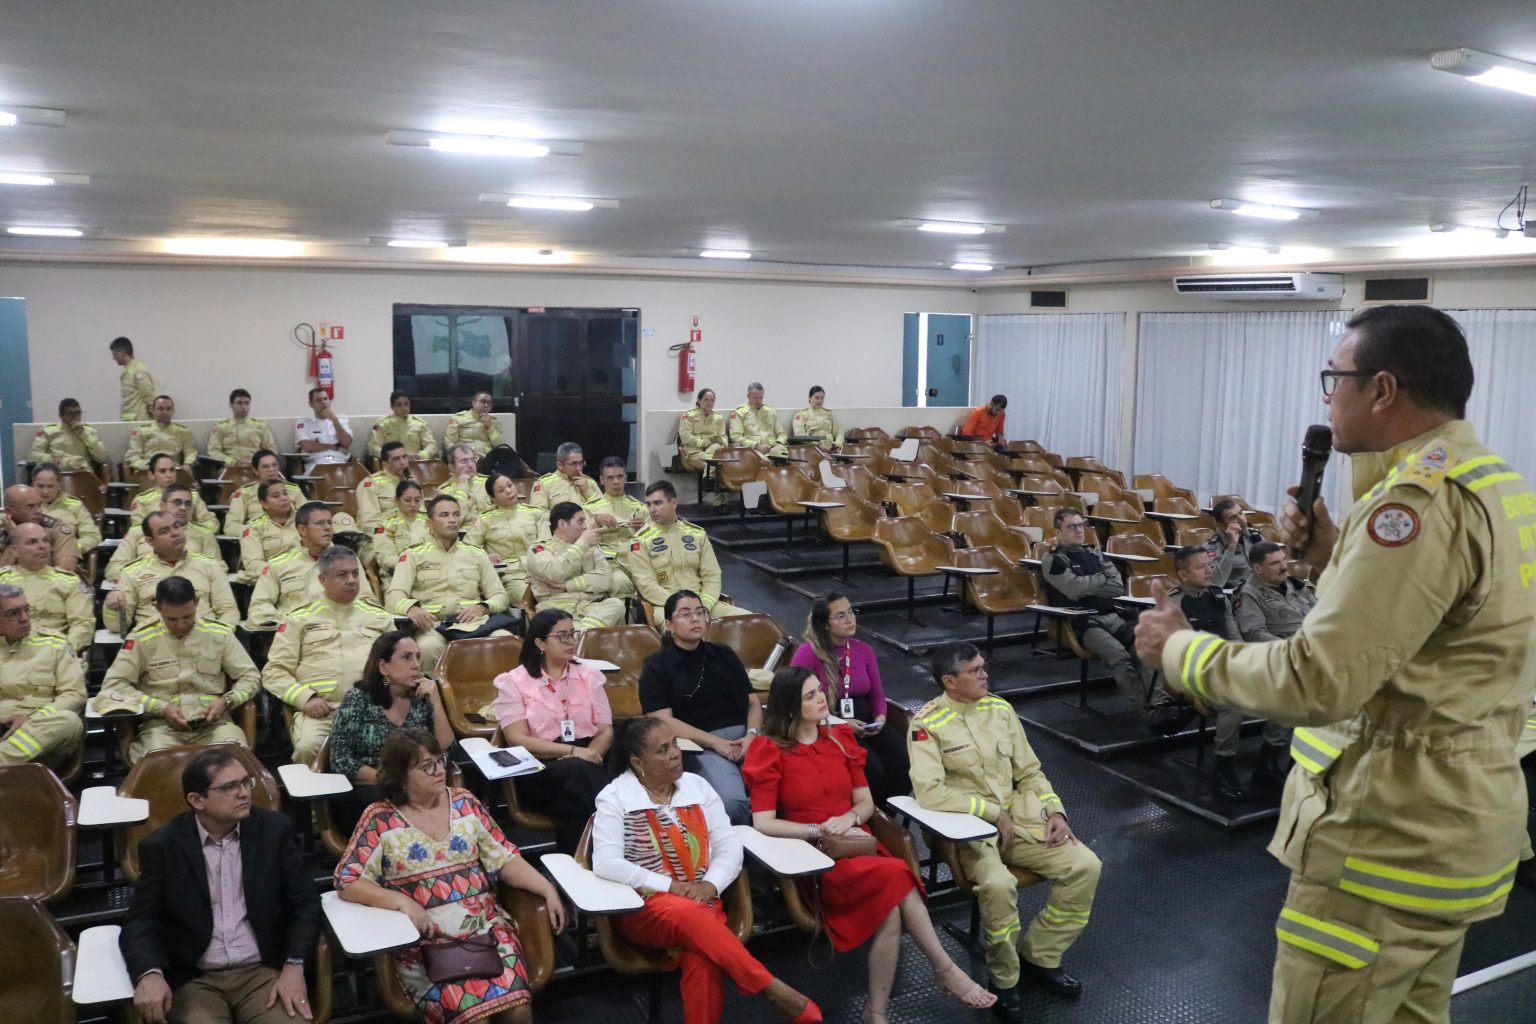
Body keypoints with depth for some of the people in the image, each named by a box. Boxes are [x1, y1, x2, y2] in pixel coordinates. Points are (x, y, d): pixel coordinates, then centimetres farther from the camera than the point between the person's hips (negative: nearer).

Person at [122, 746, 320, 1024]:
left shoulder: (274, 828, 1)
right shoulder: (162, 846, -1)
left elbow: (304, 902, 2)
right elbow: (142, 921, -1)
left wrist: (294, 966, -12)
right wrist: (149, 973, -22)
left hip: (264, 972, 1)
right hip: (194, 981, 0)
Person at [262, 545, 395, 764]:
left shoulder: (379, 616, 22)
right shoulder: (301, 618, 15)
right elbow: (275, 671, 10)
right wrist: (306, 698, -7)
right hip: (319, 710, -1)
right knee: (308, 748, -33)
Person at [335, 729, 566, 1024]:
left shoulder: (464, 803, 8)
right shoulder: (380, 819, -1)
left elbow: (504, 859, 8)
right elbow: (347, 881, -5)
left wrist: (548, 889, -6)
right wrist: (402, 902, -18)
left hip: (486, 926, 3)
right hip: (424, 940, -2)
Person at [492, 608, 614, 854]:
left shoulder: (589, 675, 15)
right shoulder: (513, 682, 4)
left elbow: (606, 731, 10)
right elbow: (518, 740, -6)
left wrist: (590, 753, -13)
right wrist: (572, 751, -16)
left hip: (587, 763, 3)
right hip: (539, 768, -3)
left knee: (582, 772, -35)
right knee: (579, 771, -36)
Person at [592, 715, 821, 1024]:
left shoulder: (697, 786, 9)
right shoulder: (615, 798, -3)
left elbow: (730, 845, 6)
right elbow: (605, 863, -14)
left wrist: (710, 885, -14)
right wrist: (670, 887, -17)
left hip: (701, 903, 3)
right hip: (643, 908, -3)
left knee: (704, 957, -32)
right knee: (689, 915, -36)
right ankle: (770, 988, -31)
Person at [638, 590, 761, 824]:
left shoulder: (724, 654, 22)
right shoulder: (656, 667, 8)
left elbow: (753, 701, 19)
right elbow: (663, 720, -3)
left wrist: (751, 734, -3)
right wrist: (716, 742, -12)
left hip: (744, 737, 4)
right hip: (700, 746, -4)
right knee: (731, 801, -34)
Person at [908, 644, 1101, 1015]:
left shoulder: (1000, 709, 7)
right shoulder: (927, 724, -13)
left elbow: (1030, 773, 13)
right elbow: (929, 792, -23)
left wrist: (1055, 810, -4)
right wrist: (993, 812, -19)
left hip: (1018, 818, 6)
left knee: (1085, 865, -11)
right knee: (998, 884, -35)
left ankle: (1039, 957, 9)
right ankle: (1003, 979, -7)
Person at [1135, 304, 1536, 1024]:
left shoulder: (1421, 498, -23)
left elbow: (1319, 681, -26)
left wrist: (1180, 650, -14)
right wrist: (1334, 555, 6)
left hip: (1395, 821, -10)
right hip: (1455, 813, 10)